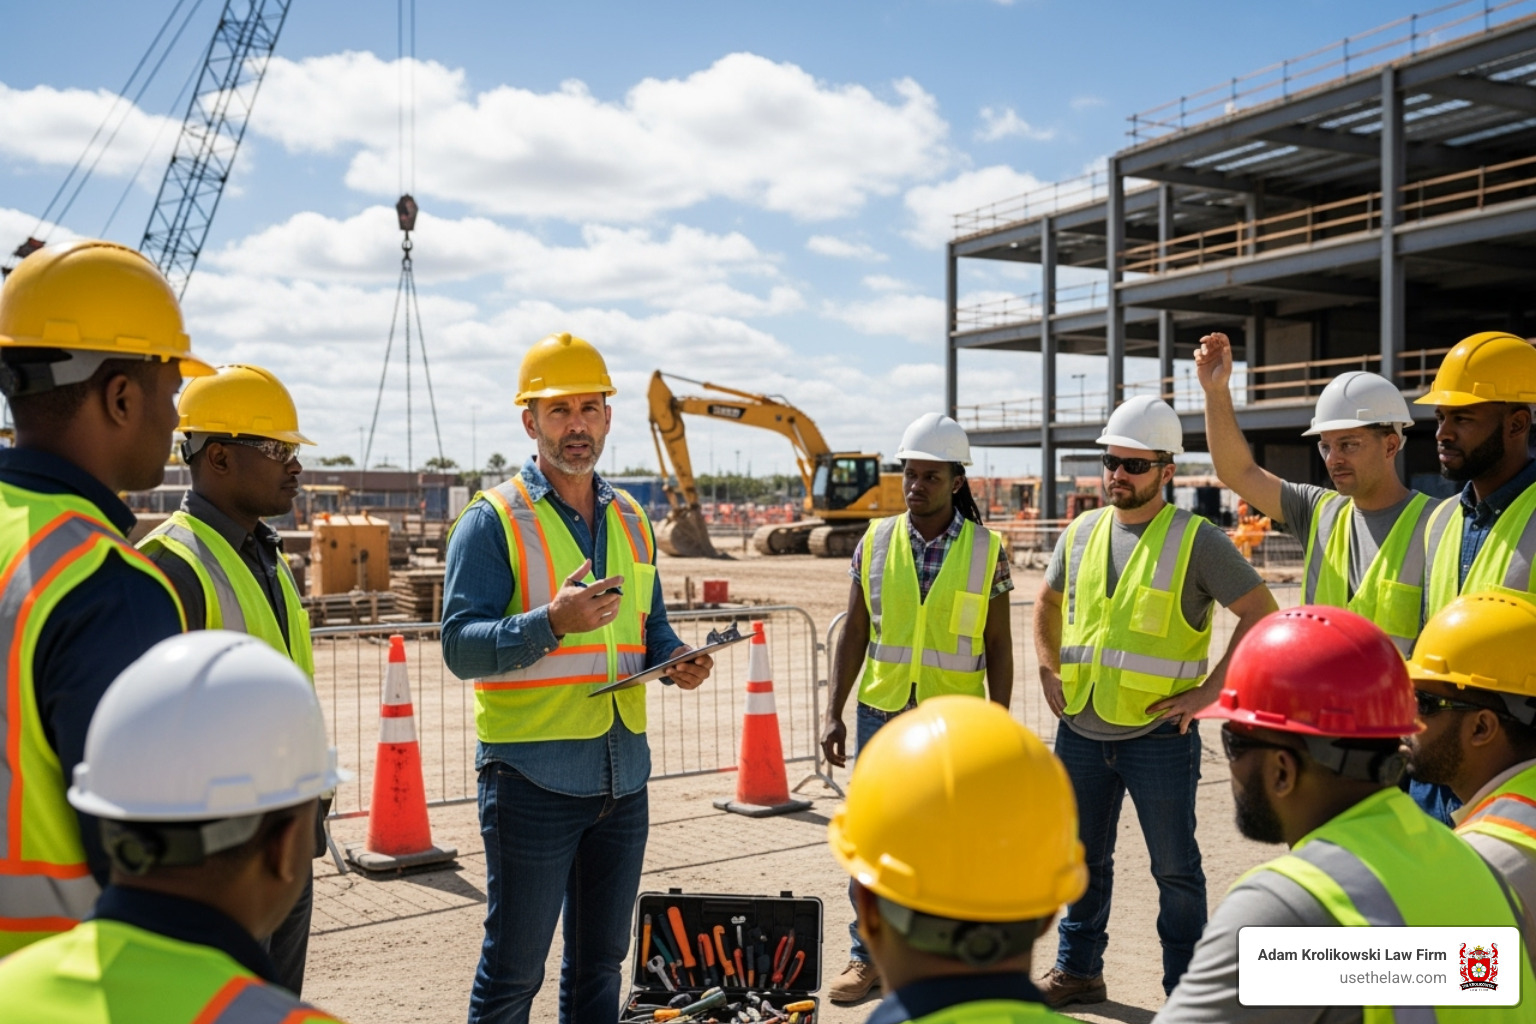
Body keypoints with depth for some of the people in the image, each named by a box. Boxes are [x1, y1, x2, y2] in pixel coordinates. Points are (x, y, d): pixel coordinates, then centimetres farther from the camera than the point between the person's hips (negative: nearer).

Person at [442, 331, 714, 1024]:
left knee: (600, 960, 18)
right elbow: (460, 647, -14)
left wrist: (677, 660, 0)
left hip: (623, 777, 6)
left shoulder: (631, 522, 12)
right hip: (532, 777, -6)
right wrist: (552, 622, -29)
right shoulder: (493, 520, -7)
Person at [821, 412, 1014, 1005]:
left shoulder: (986, 551, -3)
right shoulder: (875, 542, 1)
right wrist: (834, 712, 2)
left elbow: (998, 645, 0)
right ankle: (868, 957, 21)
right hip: (881, 713, 2)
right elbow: (855, 632, 5)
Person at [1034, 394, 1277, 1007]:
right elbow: (1049, 601, 23)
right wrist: (1049, 669, 9)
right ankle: (1078, 970, 32)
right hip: (1081, 731, 5)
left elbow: (1262, 616, -10)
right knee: (1083, 858, 16)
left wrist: (1207, 691, -14)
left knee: (1175, 868, 8)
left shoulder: (1197, 541, -9)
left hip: (1158, 733, -5)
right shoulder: (1082, 532, 6)